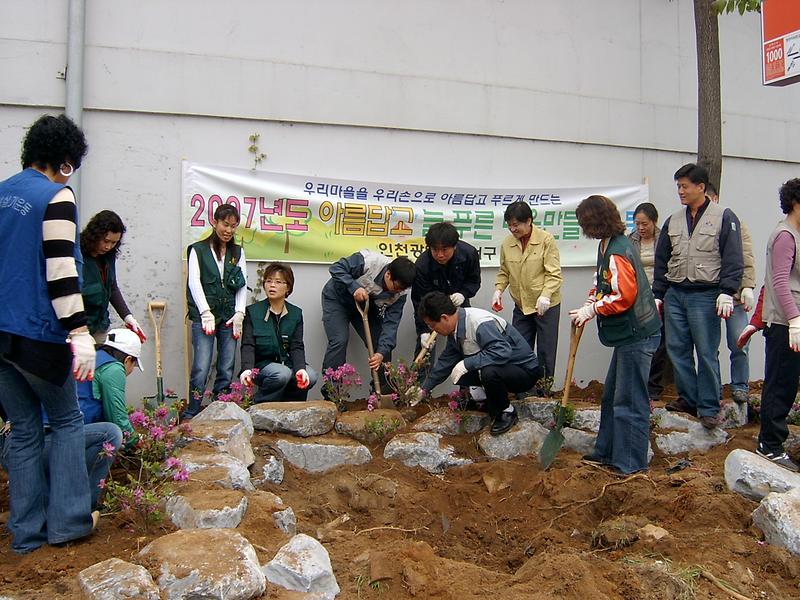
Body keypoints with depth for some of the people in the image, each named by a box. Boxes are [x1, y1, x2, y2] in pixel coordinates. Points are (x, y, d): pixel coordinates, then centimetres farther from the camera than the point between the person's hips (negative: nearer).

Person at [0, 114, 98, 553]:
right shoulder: (56, 196, -11)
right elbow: (60, 269, -19)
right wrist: (80, 332, -20)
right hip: (36, 333, -7)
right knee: (67, 421, 11)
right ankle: (67, 520, 12)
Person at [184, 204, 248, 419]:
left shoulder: (238, 252, 16)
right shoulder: (198, 250, 6)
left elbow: (243, 285, 11)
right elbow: (195, 283, -3)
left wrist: (239, 313, -2)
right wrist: (206, 313, -13)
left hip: (230, 318, 4)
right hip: (204, 316, -3)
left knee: (227, 370, 2)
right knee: (201, 368, -11)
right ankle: (190, 415, -1)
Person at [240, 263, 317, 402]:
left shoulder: (296, 313, 6)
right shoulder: (252, 312, -1)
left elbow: (297, 346, -3)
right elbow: (248, 345, -10)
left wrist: (300, 368, -24)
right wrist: (247, 369, -31)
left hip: (288, 363, 3)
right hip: (262, 364, -3)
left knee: (310, 377, -26)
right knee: (282, 374, -34)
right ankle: (258, 404, -10)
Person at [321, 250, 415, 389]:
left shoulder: (399, 294, -21)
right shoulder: (368, 261, -35)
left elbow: (391, 323, -24)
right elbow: (336, 268, -28)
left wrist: (382, 353, -35)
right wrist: (354, 287, -41)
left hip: (366, 306, 4)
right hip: (337, 298, -4)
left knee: (382, 345, -7)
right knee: (339, 341, -21)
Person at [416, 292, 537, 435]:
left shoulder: (480, 323, -28)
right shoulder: (455, 329, 0)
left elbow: (503, 351, -38)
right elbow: (446, 361, 12)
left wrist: (466, 364, -34)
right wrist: (424, 389, 17)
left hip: (524, 371, -9)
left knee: (489, 372, -37)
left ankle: (507, 412, -9)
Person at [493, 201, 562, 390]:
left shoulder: (546, 240, -12)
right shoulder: (507, 243, 0)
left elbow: (554, 273, -15)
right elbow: (504, 272, 10)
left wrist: (545, 295, -28)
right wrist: (498, 290, -6)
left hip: (546, 305, -4)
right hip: (521, 305, 4)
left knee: (545, 351, 4)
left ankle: (543, 391, 16)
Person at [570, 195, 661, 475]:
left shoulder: (617, 252, -20)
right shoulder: (607, 245, 11)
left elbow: (624, 297, -24)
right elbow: (604, 284, 20)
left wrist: (591, 310, -13)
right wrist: (589, 306, 4)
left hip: (637, 336, -11)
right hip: (627, 334, 11)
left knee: (629, 400, -1)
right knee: (612, 395, 19)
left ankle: (631, 462, 10)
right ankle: (607, 451, 31)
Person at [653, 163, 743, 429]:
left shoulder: (724, 217, -2)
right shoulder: (673, 221, 13)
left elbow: (733, 260, -5)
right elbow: (661, 261, 16)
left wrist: (727, 292, -14)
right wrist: (658, 295, 13)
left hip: (705, 295, -5)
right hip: (675, 294, 6)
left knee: (707, 353, -3)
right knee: (677, 350, 8)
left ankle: (709, 408, 5)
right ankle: (688, 399, 20)